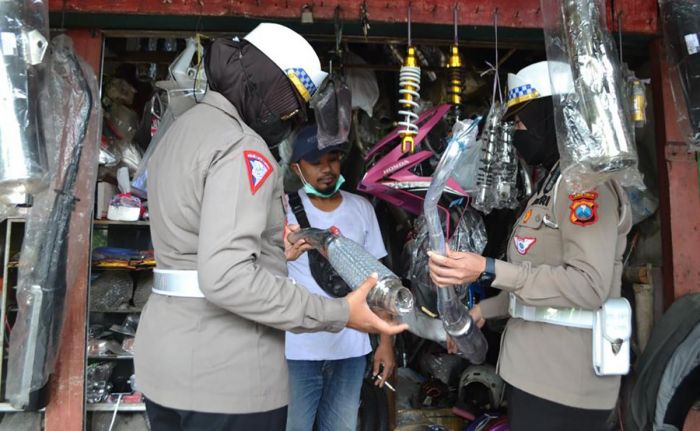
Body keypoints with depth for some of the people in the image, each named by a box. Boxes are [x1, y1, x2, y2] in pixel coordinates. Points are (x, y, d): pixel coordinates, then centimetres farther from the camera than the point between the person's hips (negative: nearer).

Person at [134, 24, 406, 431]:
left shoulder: (181, 130, 13)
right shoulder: (241, 146, -18)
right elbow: (225, 278, -28)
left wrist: (275, 248, 14)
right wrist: (339, 314, -24)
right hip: (227, 377, -9)